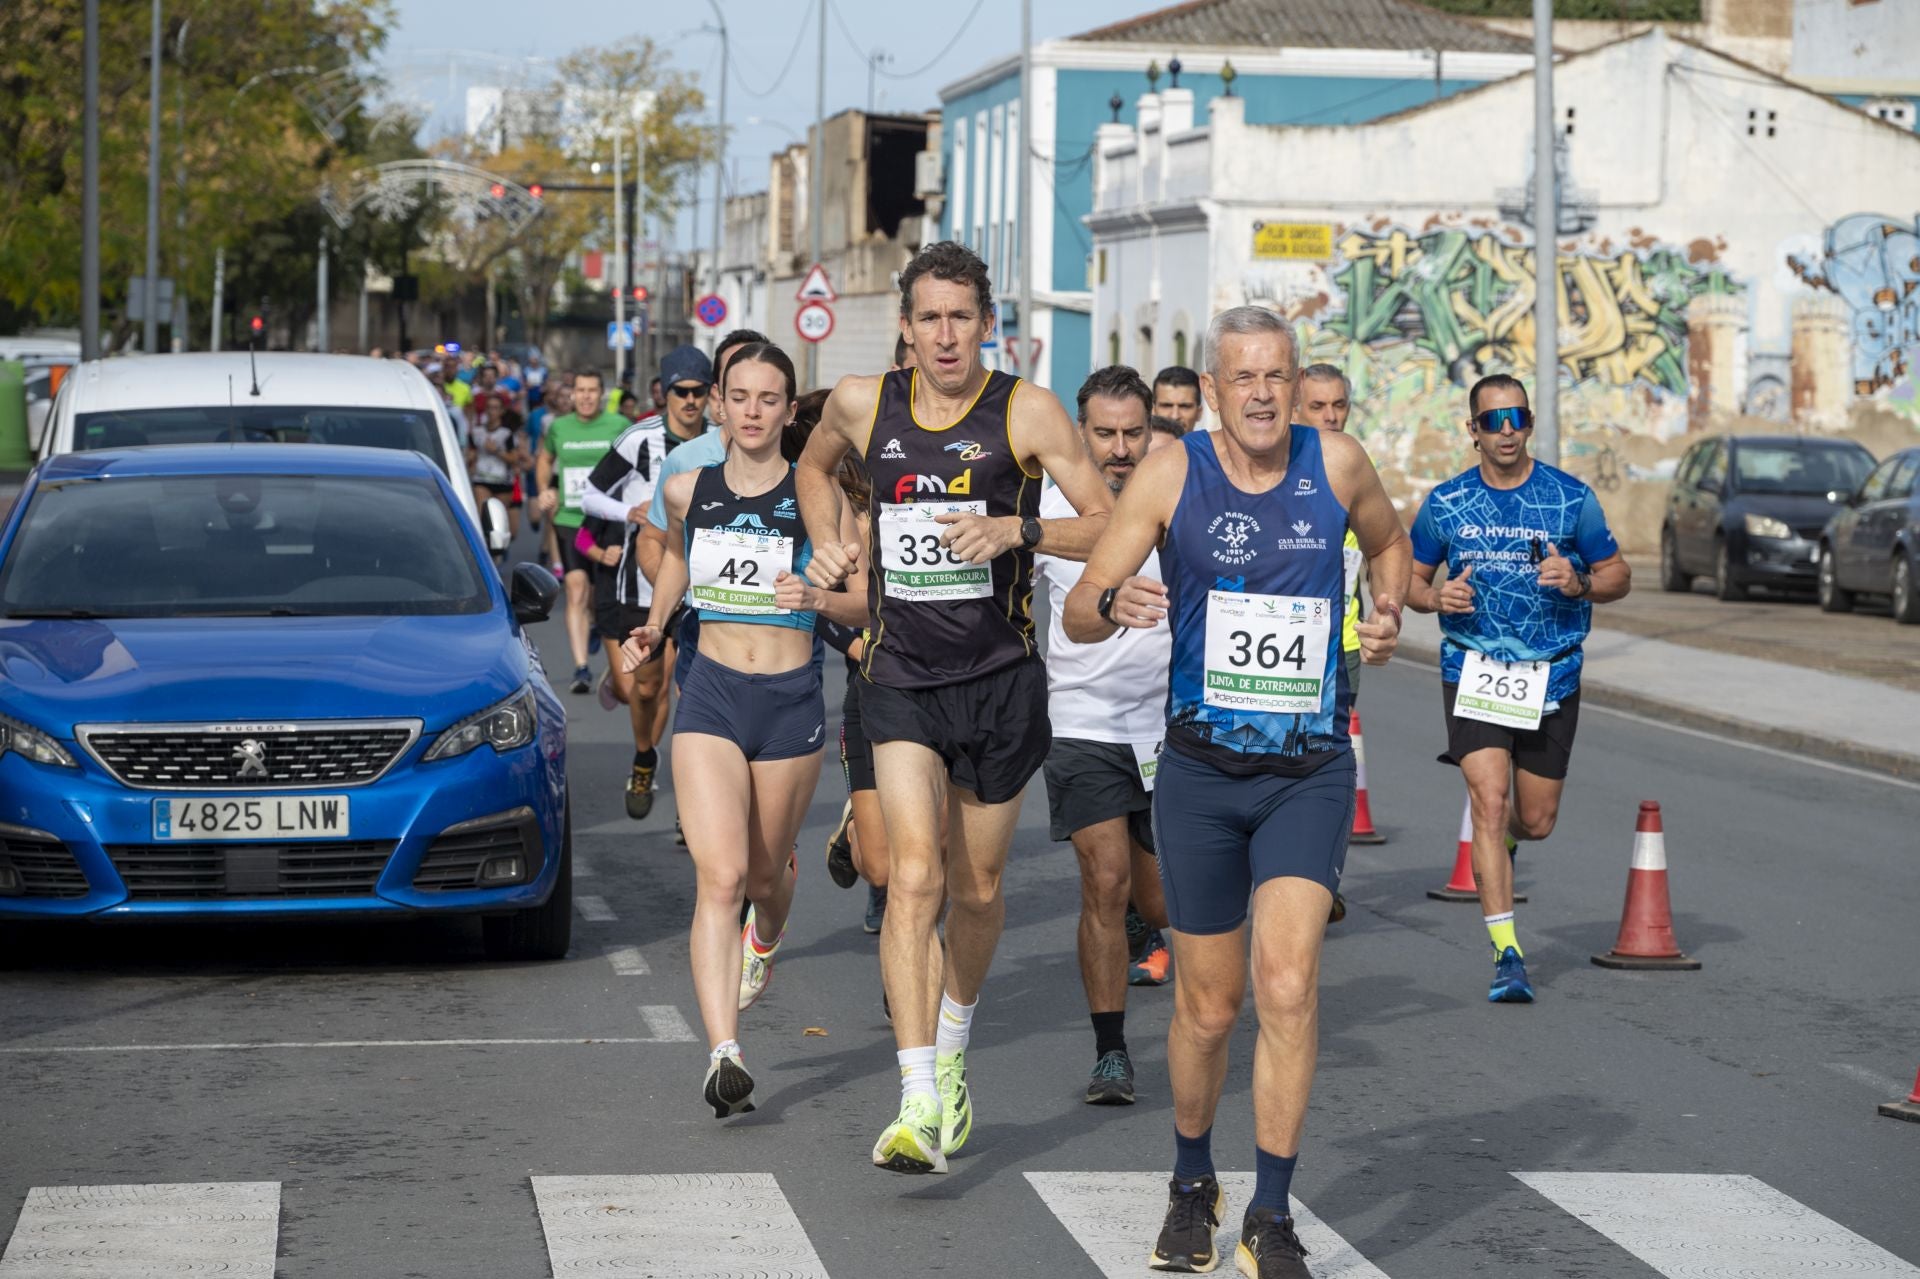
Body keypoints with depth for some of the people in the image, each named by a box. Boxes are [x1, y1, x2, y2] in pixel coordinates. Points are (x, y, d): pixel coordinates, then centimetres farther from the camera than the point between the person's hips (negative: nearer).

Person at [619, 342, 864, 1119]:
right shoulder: (687, 492, 3)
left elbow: (864, 605, -2)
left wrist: (815, 595, -21)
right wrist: (653, 626, 15)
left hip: (791, 702, 0)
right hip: (711, 698, 0)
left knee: (765, 873, 16)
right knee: (719, 876, -16)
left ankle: (765, 941, 55)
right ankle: (724, 1055, -24)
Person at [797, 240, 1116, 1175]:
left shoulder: (1026, 414, -6)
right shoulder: (863, 404, 2)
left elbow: (1110, 528, -7)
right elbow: (815, 467, 26)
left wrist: (1017, 528, -23)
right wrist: (827, 545, 9)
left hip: (999, 679, 0)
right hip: (901, 681, 0)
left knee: (976, 889, 13)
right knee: (915, 878, -16)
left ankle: (952, 1049, 41)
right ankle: (919, 1106, -20)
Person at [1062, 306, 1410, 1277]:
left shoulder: (1336, 464, -1)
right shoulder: (1173, 472, -6)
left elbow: (1387, 540, 22)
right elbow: (1077, 618, -7)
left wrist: (1387, 613, 2)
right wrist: (1113, 602, -30)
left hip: (1309, 770, 0)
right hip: (1201, 769, 0)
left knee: (1287, 984, -17)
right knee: (1208, 1008, 8)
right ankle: (1192, 1184, 34)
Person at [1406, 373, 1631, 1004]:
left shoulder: (1570, 497, -1)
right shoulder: (1445, 502, 2)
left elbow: (1618, 575, 6)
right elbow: (1411, 579, 12)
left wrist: (1579, 582, -16)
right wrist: (1438, 597, -11)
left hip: (1551, 675, 1)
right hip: (1472, 669, -1)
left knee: (1536, 821, 7)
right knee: (1490, 800, -15)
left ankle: (1499, 844, 46)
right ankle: (1507, 955, -13)